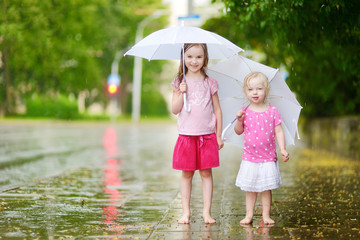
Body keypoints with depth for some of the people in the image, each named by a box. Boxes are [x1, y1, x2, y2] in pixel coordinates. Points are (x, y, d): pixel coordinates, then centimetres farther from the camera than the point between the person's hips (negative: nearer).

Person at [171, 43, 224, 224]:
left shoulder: (210, 83, 4)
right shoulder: (179, 83, 4)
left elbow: (217, 110, 7)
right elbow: (175, 110, 1)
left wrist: (219, 136, 4)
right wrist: (182, 93, -14)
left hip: (207, 135, 0)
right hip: (186, 135, 0)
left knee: (206, 172, 1)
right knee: (186, 173, 4)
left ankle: (207, 211, 5)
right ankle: (186, 212, 10)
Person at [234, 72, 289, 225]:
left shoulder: (272, 111, -2)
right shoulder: (245, 112, 1)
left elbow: (278, 132, 0)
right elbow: (238, 131, 8)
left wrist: (283, 149, -9)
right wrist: (239, 120, -11)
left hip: (268, 158, -1)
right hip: (249, 158, 1)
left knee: (266, 188, 4)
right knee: (250, 188, 6)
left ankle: (266, 215, 13)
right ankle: (249, 215, 14)